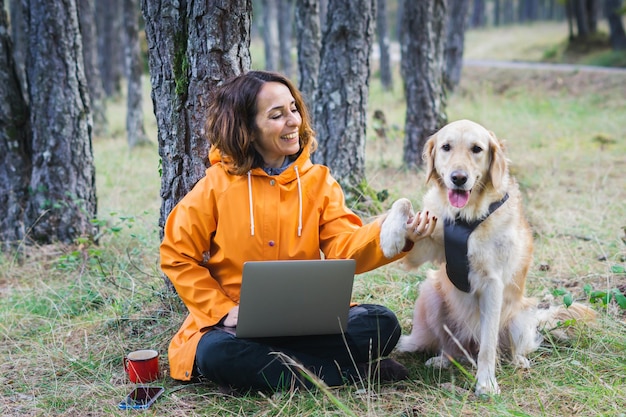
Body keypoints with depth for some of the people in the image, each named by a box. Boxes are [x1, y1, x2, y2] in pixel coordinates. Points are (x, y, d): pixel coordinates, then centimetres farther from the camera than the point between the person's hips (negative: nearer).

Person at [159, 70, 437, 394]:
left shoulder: (318, 181, 2)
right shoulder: (218, 185, -4)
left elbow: (344, 247, -10)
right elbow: (177, 256, 1)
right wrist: (223, 310, -11)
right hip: (239, 323, -1)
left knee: (381, 324, -19)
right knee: (216, 353, -35)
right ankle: (351, 373, -23)